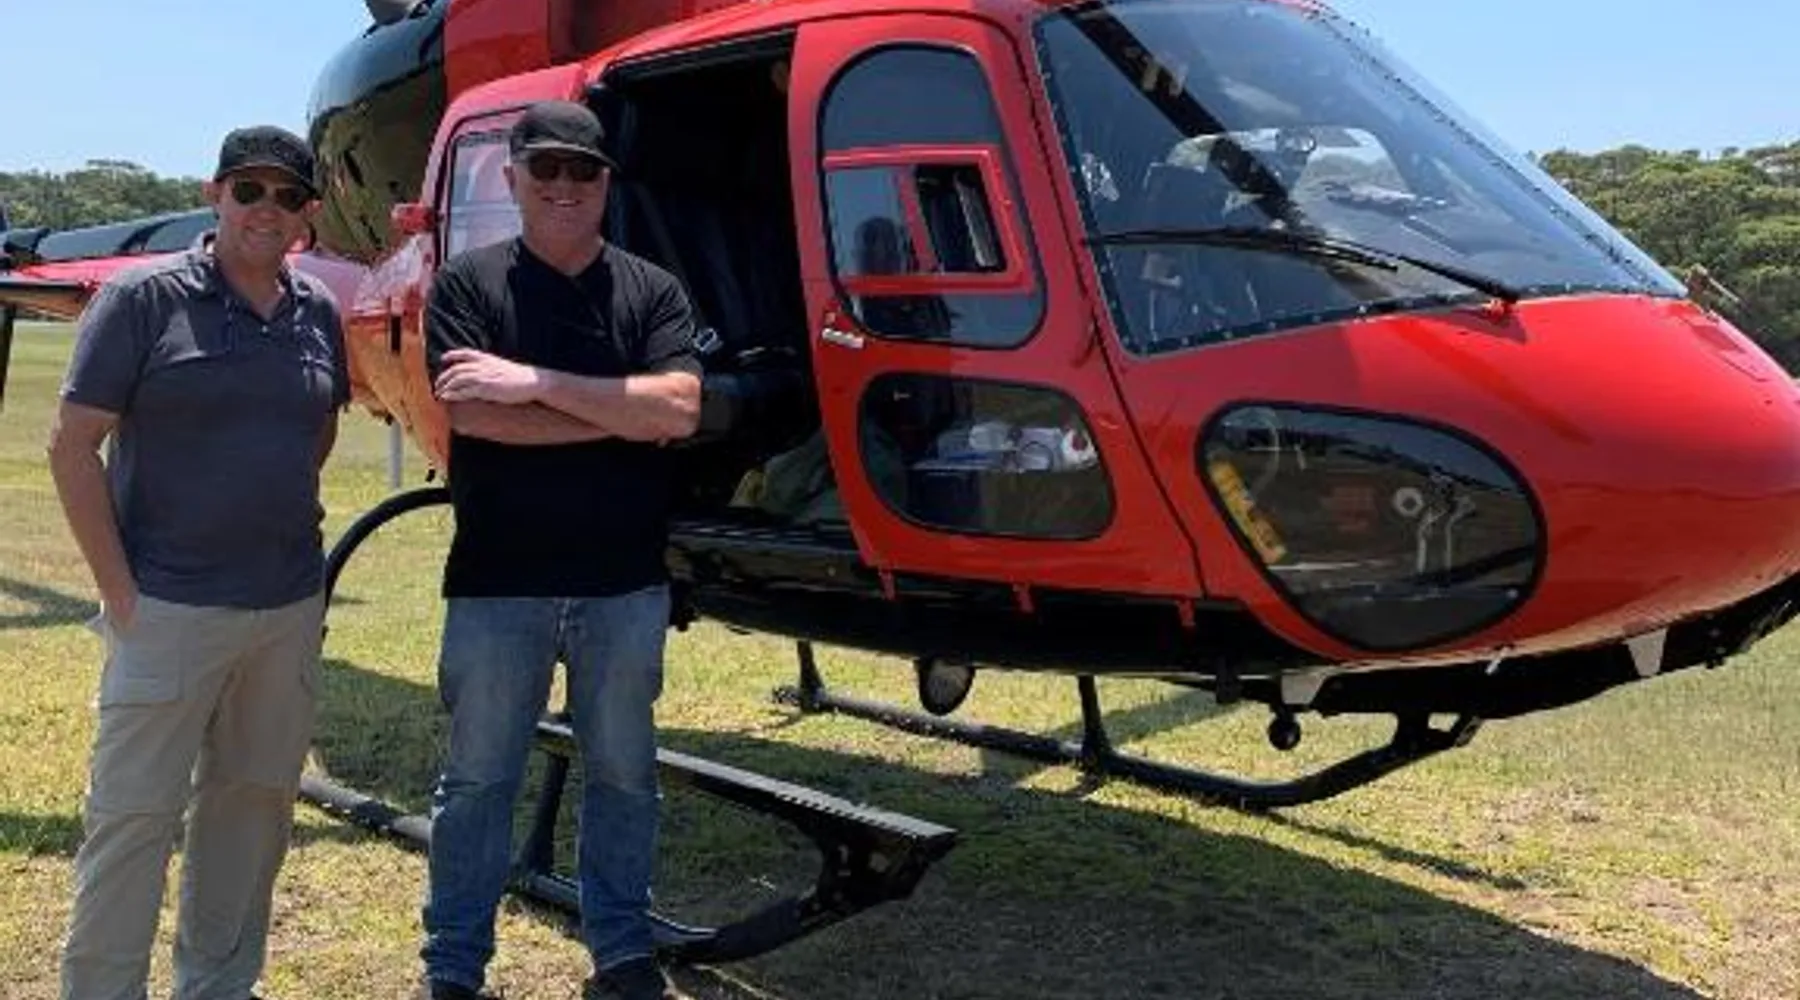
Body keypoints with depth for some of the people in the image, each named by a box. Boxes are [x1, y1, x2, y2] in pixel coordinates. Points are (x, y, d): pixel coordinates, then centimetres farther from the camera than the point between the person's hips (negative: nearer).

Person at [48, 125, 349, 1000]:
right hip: (170, 609, -5)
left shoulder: (319, 314, 7)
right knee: (133, 812, 1)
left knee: (256, 802, 14)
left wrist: (292, 537, 12)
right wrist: (119, 592, -12)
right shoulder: (144, 298, -7)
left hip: (291, 611, 6)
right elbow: (73, 448, -8)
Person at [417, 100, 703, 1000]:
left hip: (624, 582, 2)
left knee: (622, 775, 13)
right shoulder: (468, 284, 0)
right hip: (497, 581, -2)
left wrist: (536, 382, -15)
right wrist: (622, 414, -11)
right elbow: (471, 413, -14)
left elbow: (679, 410, -10)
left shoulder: (652, 291, 5)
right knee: (478, 780, 9)